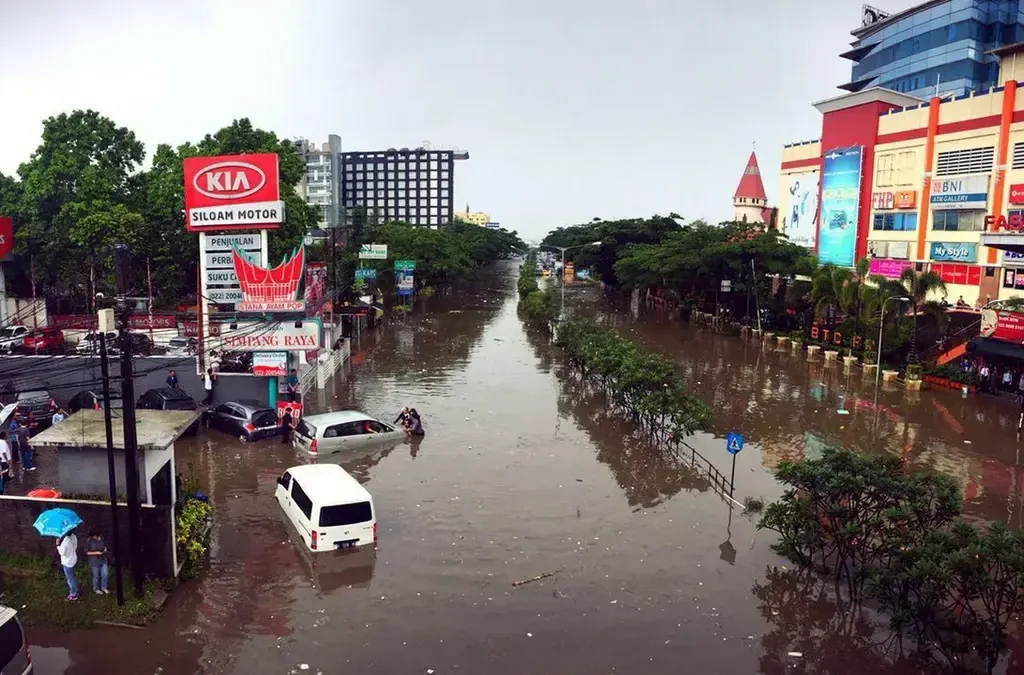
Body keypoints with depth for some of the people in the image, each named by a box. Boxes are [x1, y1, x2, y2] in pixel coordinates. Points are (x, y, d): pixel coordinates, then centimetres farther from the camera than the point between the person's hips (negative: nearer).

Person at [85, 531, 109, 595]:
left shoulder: (101, 539, -3)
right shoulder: (88, 541, -17)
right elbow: (87, 552, -14)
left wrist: (105, 550, -7)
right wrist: (96, 553, -22)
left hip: (103, 560, 4)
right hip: (94, 562, -4)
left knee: (105, 574, 4)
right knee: (96, 576, 8)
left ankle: (104, 588, 25)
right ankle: (96, 589, 30)